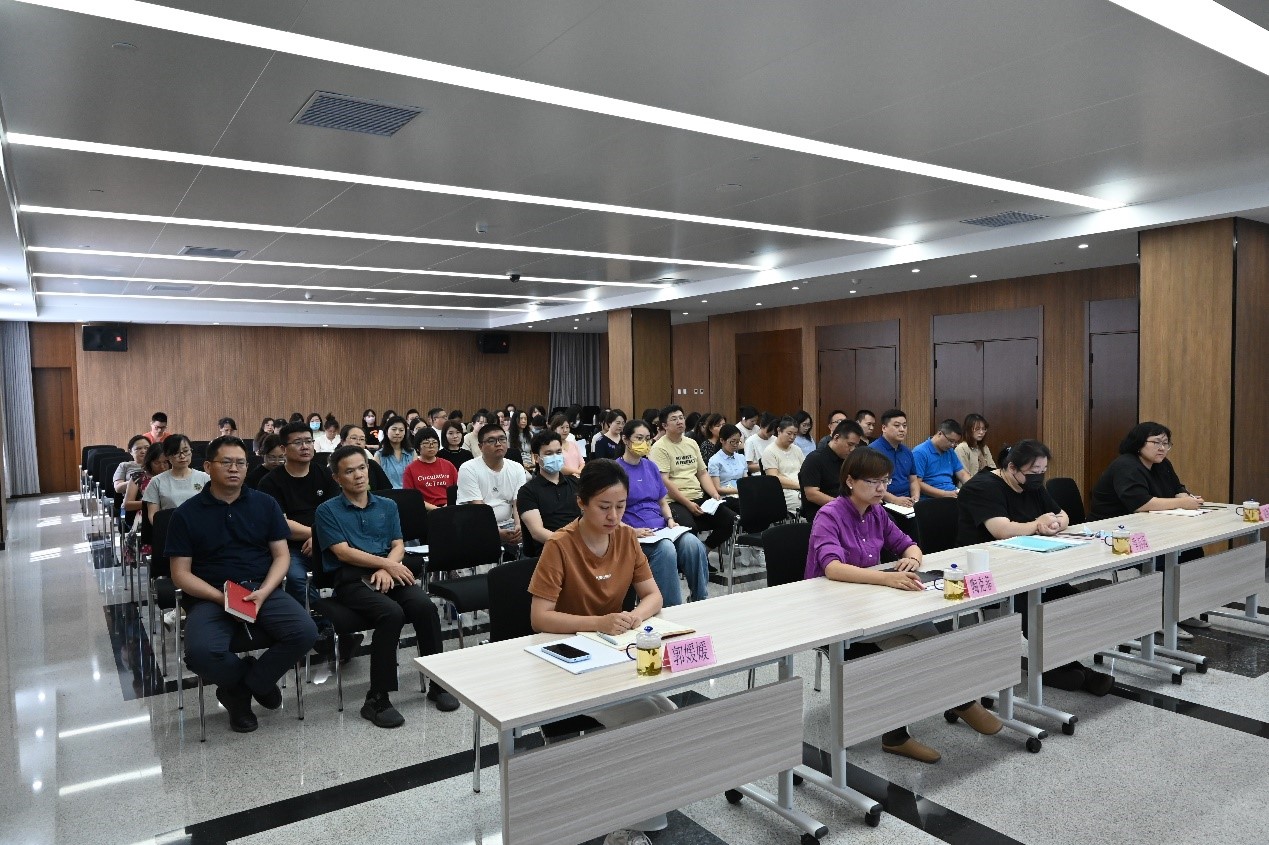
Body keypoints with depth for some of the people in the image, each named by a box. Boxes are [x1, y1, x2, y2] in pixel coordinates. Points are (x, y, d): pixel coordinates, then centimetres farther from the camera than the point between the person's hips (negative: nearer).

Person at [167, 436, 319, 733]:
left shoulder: (265, 504, 9)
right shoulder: (187, 514, 3)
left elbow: (281, 555, 7)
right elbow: (181, 573, 0)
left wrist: (263, 593, -11)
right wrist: (222, 598, -15)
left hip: (262, 590, 2)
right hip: (210, 596, -1)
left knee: (305, 631, -24)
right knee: (201, 653, -32)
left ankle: (241, 687, 1)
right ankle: (258, 681, 2)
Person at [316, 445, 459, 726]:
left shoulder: (387, 506, 18)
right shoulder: (327, 511, 6)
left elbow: (398, 546, 10)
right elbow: (343, 552, -5)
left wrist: (387, 569, -11)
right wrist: (386, 563, -11)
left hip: (389, 573, 4)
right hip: (351, 579, -4)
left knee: (424, 606, -27)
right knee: (391, 612, -33)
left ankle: (438, 684, -13)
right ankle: (377, 699, -24)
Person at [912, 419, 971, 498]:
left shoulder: (950, 452, 18)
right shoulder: (920, 453, -8)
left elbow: (963, 474, 20)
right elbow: (917, 483, -15)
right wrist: (945, 494, -19)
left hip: (952, 495, 8)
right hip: (931, 498, -8)